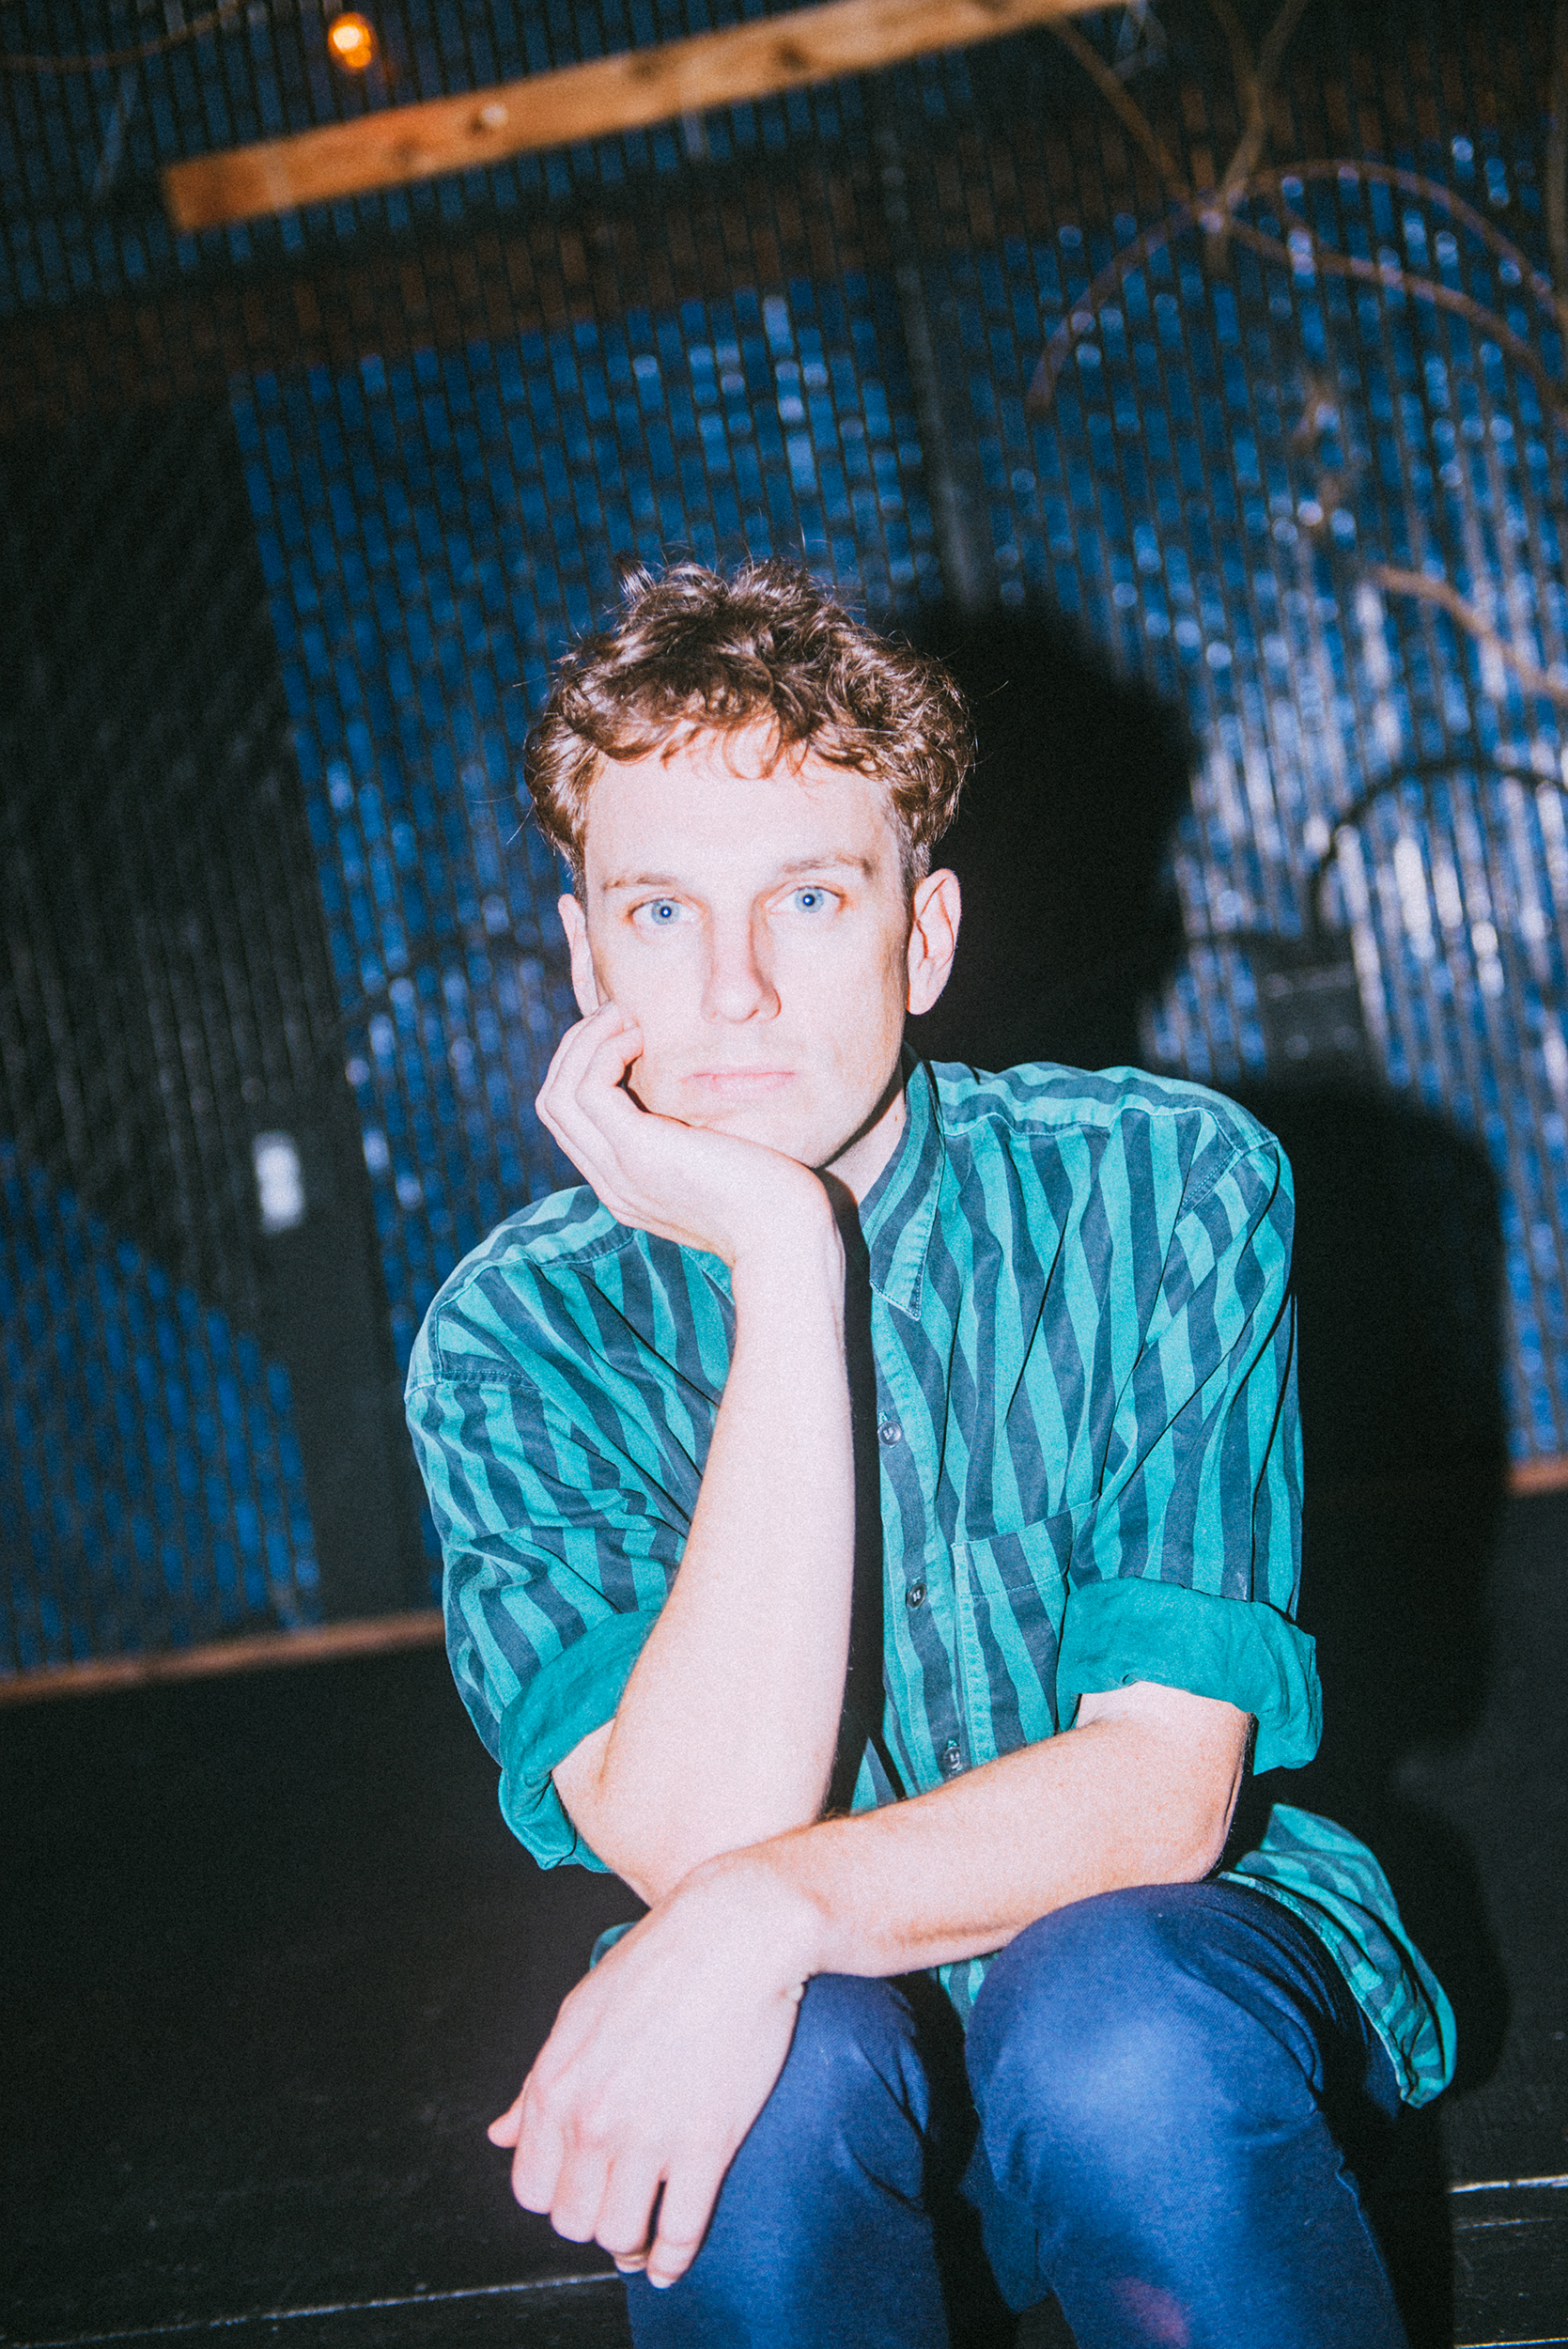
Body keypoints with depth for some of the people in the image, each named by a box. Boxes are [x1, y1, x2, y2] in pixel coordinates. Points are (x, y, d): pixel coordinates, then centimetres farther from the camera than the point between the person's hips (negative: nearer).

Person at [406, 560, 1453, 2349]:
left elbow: (1163, 1785, -16)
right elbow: (702, 1842, -24)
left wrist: (771, 1910, -35)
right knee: (776, 2071, -34)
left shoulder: (1172, 1187, -11)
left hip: (1167, 1955, 0)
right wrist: (784, 1262, -27)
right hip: (788, 2018, 0)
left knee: (1121, 2026, -34)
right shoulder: (512, 1341, -10)